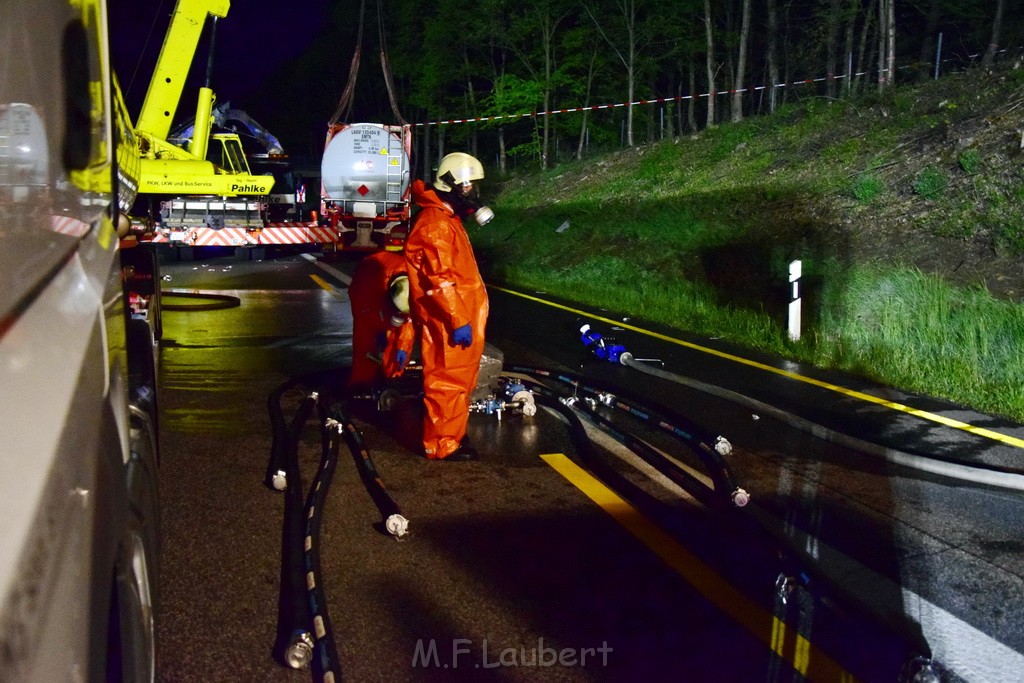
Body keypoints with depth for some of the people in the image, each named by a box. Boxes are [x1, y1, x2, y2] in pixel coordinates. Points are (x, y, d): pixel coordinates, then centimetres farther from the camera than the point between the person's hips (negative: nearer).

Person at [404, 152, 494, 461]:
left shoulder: (448, 219, 17)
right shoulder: (435, 223, -17)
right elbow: (440, 279, -24)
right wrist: (458, 321, -25)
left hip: (457, 319, 11)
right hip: (448, 323, -11)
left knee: (459, 379, 18)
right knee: (447, 381, -2)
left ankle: (453, 434, 30)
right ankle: (442, 445, 7)